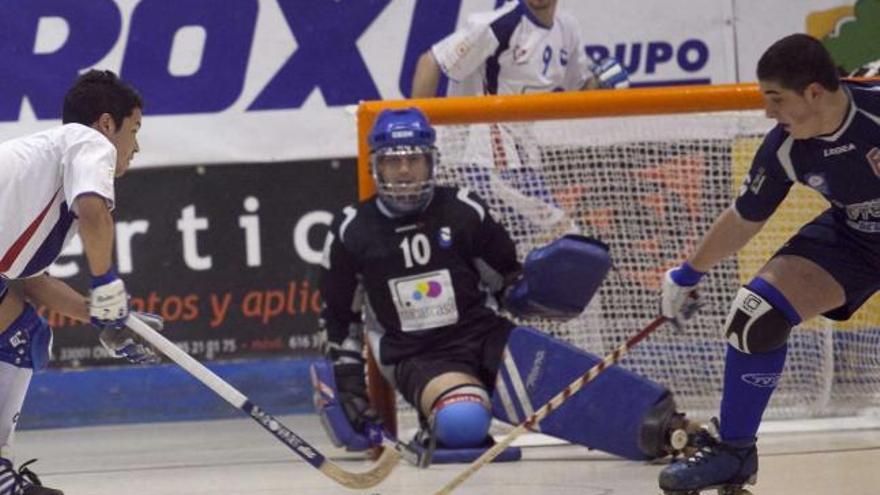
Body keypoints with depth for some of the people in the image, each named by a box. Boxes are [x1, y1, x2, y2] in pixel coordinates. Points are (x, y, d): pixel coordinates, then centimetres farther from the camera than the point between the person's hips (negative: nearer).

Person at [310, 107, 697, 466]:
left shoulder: (463, 212, 1)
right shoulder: (351, 232, 0)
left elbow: (509, 286, 11)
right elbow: (339, 316, 12)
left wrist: (541, 291, -10)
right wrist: (347, 381, 6)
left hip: (485, 337, 1)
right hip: (418, 360, -1)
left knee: (548, 371, -31)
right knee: (463, 422, -35)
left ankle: (660, 426, -42)